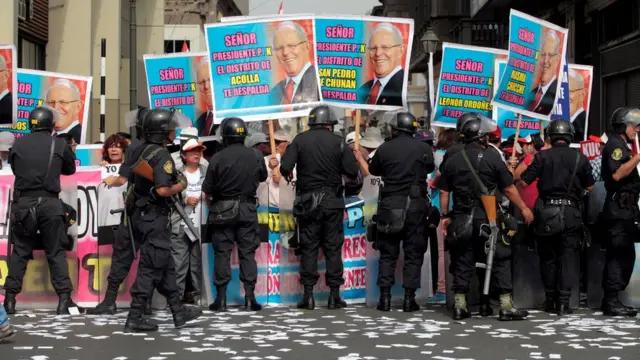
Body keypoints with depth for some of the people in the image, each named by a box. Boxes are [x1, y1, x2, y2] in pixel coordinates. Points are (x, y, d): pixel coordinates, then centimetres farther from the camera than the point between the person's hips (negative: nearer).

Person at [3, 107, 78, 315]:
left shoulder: (18, 144, 4)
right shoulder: (59, 145, 3)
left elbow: (14, 168, 14)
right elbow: (70, 170, 16)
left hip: (23, 202, 1)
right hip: (49, 202, -1)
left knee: (20, 251, 11)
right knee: (55, 252, 6)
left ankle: (10, 298, 9)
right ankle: (64, 299, 0)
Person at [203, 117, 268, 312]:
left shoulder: (218, 158, -14)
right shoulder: (256, 155, -5)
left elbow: (207, 190, -9)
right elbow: (263, 177, 14)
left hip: (223, 210, -2)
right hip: (247, 209, 2)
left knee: (222, 253, 5)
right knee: (247, 253, 7)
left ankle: (221, 299, 6)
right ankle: (250, 297, 4)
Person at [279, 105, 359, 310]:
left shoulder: (300, 140, -2)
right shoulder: (338, 142, -3)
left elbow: (285, 168, -10)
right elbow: (352, 173, -5)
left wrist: (287, 175, 12)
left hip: (307, 201, 1)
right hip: (332, 201, 0)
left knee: (308, 248, 6)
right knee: (333, 248, 5)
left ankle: (308, 296, 5)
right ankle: (334, 296, 5)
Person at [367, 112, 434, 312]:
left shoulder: (385, 148, -2)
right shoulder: (424, 149, -2)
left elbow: (373, 170, 13)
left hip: (390, 205, 1)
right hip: (415, 205, 0)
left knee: (387, 253, 9)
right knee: (413, 253, 6)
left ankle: (385, 297, 7)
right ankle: (409, 299, 3)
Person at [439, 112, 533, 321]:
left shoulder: (451, 161, 4)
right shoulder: (492, 158, -6)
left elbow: (444, 192, 6)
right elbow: (509, 189, -3)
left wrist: (445, 216, 15)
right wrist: (524, 208, 8)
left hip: (461, 219, 4)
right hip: (487, 218, -3)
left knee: (462, 261, 9)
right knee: (500, 260, 3)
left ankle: (460, 306, 11)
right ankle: (506, 306, 1)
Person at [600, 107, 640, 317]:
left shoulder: (622, 145, 23)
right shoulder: (615, 144, -9)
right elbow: (617, 174, -23)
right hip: (619, 208, -10)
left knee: (621, 255, 10)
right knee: (621, 255, -12)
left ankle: (611, 300, 14)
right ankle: (612, 302, -11)